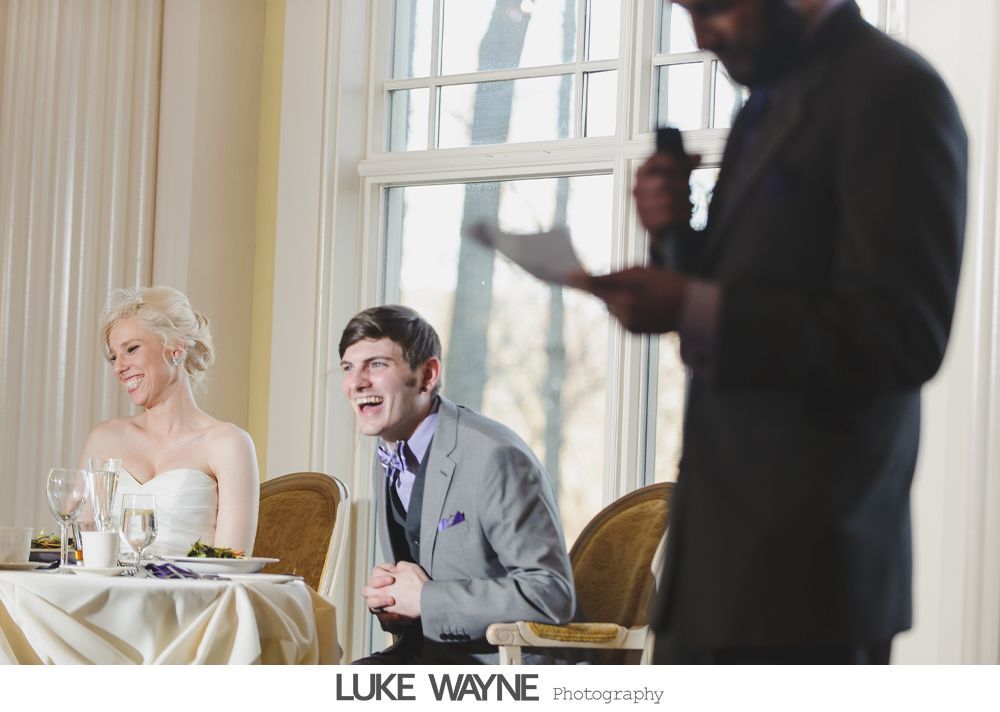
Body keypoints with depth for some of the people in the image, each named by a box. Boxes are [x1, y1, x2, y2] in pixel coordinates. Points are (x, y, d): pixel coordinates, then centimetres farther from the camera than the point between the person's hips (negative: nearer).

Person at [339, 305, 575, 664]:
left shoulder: (495, 457, -17)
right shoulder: (388, 465, 11)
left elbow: (552, 594, -22)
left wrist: (426, 599, -18)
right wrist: (385, 597, -3)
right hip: (423, 654, 8)